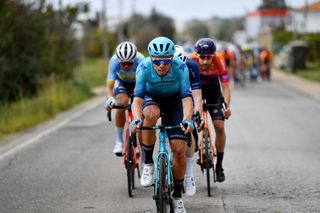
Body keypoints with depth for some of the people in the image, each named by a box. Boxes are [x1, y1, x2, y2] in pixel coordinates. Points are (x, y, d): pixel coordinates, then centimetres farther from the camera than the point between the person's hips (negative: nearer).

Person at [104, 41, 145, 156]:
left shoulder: (141, 61, -38)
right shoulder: (114, 61, -35)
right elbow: (109, 86, -39)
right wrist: (110, 99, -60)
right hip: (121, 82, 0)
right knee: (122, 103, -28)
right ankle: (119, 141, -14)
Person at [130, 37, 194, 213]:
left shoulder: (180, 68, -29)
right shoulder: (144, 68, -29)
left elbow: (186, 98, -34)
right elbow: (137, 99, -34)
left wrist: (187, 120, -52)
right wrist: (136, 120, -53)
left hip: (174, 102, 0)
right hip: (151, 99, 0)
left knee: (179, 150, -11)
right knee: (151, 114, -39)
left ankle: (177, 197, 8)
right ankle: (148, 163, -20)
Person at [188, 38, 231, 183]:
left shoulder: (218, 61, -31)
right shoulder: (190, 60, -32)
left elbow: (225, 86, -31)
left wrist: (227, 106, -43)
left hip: (212, 89, 0)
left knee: (219, 126, -9)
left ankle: (219, 166, 2)